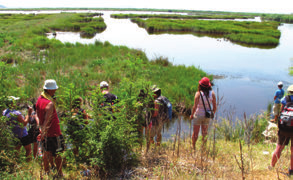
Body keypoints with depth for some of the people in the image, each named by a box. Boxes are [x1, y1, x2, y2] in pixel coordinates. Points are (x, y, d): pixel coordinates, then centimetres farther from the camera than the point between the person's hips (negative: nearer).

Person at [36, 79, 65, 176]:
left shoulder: (39, 99, 2)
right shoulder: (50, 103, -25)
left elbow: (38, 115, 12)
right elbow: (47, 120, -28)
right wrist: (43, 132, -28)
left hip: (45, 132, 8)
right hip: (54, 132, -8)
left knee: (47, 152, 20)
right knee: (58, 154, 6)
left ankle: (46, 171, 31)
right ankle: (60, 174, 17)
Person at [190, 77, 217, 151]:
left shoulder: (198, 93, -18)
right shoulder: (212, 93, -8)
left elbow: (195, 107, -18)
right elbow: (215, 106, -3)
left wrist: (191, 115, -4)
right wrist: (212, 114, 14)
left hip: (198, 115, -3)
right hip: (207, 116, 3)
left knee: (195, 133, 13)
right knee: (205, 133, 17)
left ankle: (193, 147, 24)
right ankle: (204, 147, 24)